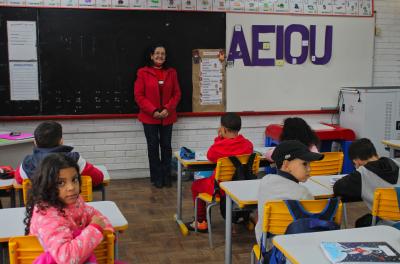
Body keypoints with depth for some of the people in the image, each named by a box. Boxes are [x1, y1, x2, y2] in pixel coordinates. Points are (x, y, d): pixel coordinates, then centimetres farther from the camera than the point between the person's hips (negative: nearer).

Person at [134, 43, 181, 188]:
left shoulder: (171, 72, 5)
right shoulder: (143, 72, -4)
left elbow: (177, 94, 6)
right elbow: (139, 96, -6)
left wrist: (168, 109, -10)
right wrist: (153, 111, -14)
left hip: (167, 116, 2)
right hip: (149, 117, -2)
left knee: (166, 145, 6)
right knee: (153, 146, 4)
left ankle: (166, 176, 18)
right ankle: (156, 177, 15)